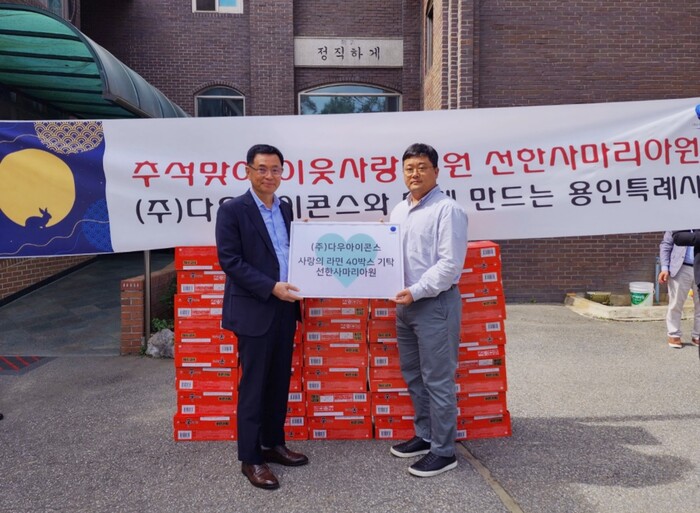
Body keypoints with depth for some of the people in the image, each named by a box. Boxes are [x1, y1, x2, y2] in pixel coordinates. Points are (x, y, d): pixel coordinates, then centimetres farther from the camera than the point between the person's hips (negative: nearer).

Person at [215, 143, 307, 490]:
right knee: (253, 385, 2)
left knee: (279, 382, 14)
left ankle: (273, 444, 30)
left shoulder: (284, 209, 12)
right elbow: (230, 261, -14)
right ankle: (250, 458, 16)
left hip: (284, 308, 6)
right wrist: (271, 287, -19)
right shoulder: (232, 210, -8)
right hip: (253, 310, -6)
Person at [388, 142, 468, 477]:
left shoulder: (447, 210, -12)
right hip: (406, 303, 9)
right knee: (413, 375, 17)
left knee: (437, 380, -1)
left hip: (435, 303, -8)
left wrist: (417, 291, -20)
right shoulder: (398, 210, 14)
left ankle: (443, 451, 12)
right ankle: (425, 435, 32)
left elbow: (450, 264, -18)